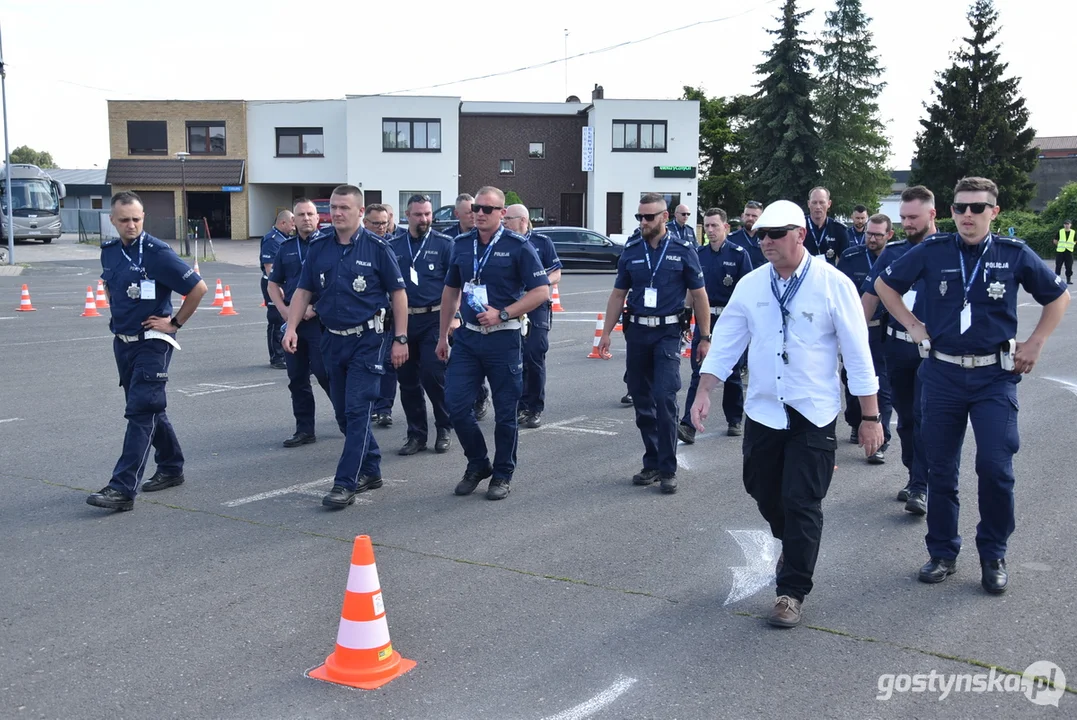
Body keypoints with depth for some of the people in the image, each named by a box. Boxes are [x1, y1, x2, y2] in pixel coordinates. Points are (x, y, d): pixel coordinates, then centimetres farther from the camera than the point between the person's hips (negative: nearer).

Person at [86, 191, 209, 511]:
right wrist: (116, 317, 14)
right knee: (150, 408, 16)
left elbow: (198, 287, -15)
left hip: (151, 343, -7)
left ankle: (123, 488, -13)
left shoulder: (157, 253, -15)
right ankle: (171, 468, 31)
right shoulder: (109, 251, 6)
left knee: (141, 412, -10)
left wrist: (175, 322, -10)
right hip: (122, 341, 7)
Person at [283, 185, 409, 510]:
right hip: (333, 339, 6)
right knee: (344, 412, 11)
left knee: (357, 410, -9)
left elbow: (398, 293, -4)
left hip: (368, 339, -5)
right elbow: (303, 291, 9)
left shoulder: (376, 247, -7)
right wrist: (291, 328, -4)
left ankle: (345, 483, -6)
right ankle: (370, 470, 26)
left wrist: (400, 339, -8)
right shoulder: (319, 248, 5)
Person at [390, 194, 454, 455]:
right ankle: (416, 434, 19)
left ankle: (444, 428, 11)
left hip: (434, 319, -3)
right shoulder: (394, 246, 9)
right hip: (403, 319, 3)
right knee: (407, 380, 7)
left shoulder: (444, 244, 1)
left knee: (433, 375, -9)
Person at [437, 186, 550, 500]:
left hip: (504, 338, -4)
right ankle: (477, 463, 21)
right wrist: (443, 335, 16)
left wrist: (502, 314, -17)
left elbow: (541, 291, -10)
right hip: (467, 336, 4)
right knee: (456, 404, 0)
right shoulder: (461, 244, 8)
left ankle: (502, 474, 19)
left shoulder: (518, 246, -7)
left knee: (505, 411, 4)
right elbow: (451, 291, 18)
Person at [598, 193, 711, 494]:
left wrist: (705, 337, -1)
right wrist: (606, 333, 5)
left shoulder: (683, 250, -1)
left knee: (664, 399, -13)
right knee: (642, 402, 8)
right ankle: (651, 463, 19)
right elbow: (618, 294, 12)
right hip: (636, 332, 4)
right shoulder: (631, 251, 7)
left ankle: (667, 469, -4)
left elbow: (698, 295, 2)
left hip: (668, 333, -4)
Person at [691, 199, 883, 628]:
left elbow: (857, 353, -6)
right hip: (762, 411, 4)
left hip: (813, 415, -4)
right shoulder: (750, 286, 2)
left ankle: (792, 591, 11)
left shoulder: (833, 285, -8)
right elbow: (725, 343, 5)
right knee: (765, 495, 14)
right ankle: (794, 546, 45)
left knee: (801, 503, -4)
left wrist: (870, 417, -6)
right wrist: (704, 392, -6)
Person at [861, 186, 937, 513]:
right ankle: (914, 475, 27)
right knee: (905, 416, 13)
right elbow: (870, 295, 9)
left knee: (924, 416, -4)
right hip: (897, 346, 4)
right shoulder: (893, 252, 6)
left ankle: (920, 487, -1)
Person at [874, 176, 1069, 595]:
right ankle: (942, 553, 22)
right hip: (943, 375, 1)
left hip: (995, 376, -1)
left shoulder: (1015, 255, -3)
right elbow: (885, 285, 12)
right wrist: (912, 325, 5)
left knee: (996, 467, -8)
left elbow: (1059, 297, 12)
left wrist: (1035, 344, 5)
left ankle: (993, 556, 12)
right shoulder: (932, 252, -2)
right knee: (941, 470, 7)